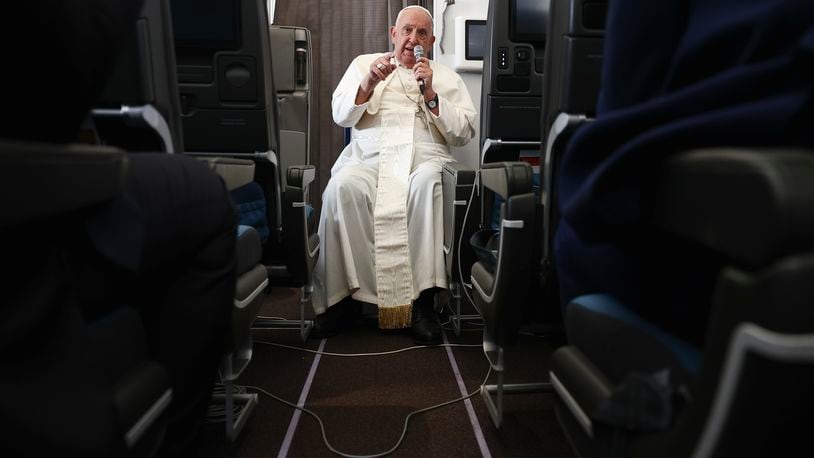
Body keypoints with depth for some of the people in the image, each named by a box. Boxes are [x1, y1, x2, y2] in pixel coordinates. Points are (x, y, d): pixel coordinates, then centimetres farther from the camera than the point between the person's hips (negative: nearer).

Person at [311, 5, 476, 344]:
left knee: (426, 184, -37)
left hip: (425, 159, 0)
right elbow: (341, 116, 11)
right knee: (343, 186, -34)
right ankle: (341, 293, -22)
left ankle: (423, 300, -32)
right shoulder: (364, 63, 24)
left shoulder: (447, 78, 22)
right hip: (369, 157, 1)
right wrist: (369, 82, -5)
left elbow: (464, 134, 8)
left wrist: (430, 94, -2)